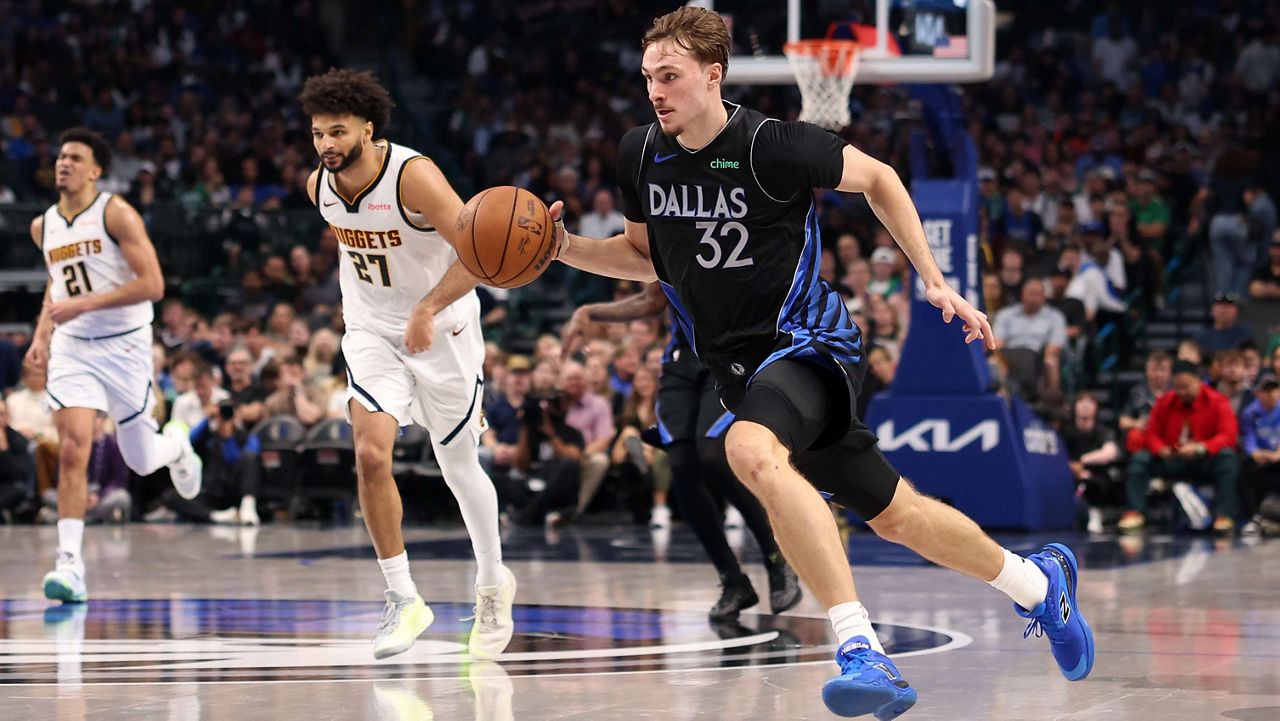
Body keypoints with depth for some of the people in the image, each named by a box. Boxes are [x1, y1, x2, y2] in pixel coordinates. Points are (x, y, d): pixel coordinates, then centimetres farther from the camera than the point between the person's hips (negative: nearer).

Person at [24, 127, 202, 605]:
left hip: (124, 345, -3)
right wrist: (42, 332, 10)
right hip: (71, 347, 3)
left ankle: (177, 446, 46)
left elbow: (152, 284, -18)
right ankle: (69, 562, -18)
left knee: (140, 461, 8)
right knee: (72, 451, -15)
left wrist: (83, 304, -23)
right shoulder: (43, 227, 6)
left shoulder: (117, 215, -12)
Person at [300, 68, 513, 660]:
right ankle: (403, 599, -9)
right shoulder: (319, 186, -7)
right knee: (371, 453, -18)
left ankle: (492, 581, 34)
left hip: (440, 328, -3)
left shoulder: (413, 176, -26)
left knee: (459, 466, 9)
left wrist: (428, 309, -39)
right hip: (371, 329, 4)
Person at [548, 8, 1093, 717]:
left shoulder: (772, 146, -18)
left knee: (751, 450, -38)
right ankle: (1038, 582, 40)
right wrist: (565, 248, -1)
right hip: (737, 364, 7)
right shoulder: (639, 153, -1)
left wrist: (935, 283, -4)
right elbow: (645, 257, 17)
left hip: (807, 341, -7)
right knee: (894, 514, 16)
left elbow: (877, 178, -2)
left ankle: (861, 651, -43)